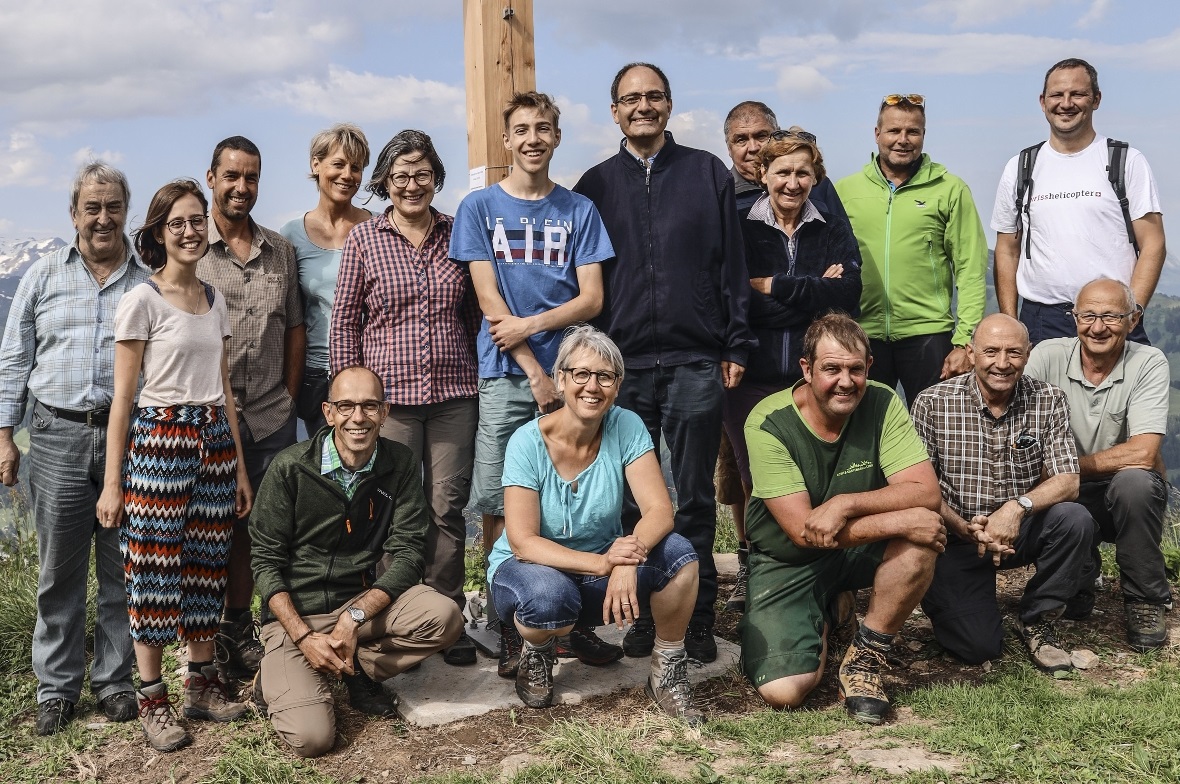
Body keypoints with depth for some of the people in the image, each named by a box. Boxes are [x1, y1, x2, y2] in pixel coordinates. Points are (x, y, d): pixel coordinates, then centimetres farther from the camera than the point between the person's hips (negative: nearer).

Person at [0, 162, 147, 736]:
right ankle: (56, 687, 18)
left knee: (122, 569, 7)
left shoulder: (148, 281, 6)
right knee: (59, 571, 5)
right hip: (58, 436, 0)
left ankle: (114, 680, 21)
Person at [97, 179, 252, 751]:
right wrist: (112, 483, -9)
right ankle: (152, 699, 9)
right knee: (155, 569, -1)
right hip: (159, 441, -6)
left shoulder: (214, 300, 12)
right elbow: (122, 398, -7)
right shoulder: (141, 301, -6)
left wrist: (239, 467, 14)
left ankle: (202, 683, 22)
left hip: (214, 441, 6)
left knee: (206, 565, 10)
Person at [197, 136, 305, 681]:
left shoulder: (280, 250, 11)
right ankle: (204, 642, 16)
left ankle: (239, 629, 25)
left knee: (255, 528, 10)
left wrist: (289, 397, 8)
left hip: (271, 419, 4)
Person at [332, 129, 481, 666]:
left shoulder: (456, 234, 8)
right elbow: (345, 322, 4)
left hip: (453, 394, 2)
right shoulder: (364, 239, 3)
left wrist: (476, 375, 10)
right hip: (389, 394, -2)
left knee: (447, 508, 5)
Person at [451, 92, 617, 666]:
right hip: (505, 376, -1)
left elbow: (591, 298, 4)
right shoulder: (480, 207, 7)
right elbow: (488, 298, -1)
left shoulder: (579, 211, 11)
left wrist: (532, 324, -12)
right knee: (498, 505, -2)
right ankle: (509, 629, 9)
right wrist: (536, 373, -8)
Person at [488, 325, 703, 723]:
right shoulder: (528, 442, -19)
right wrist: (601, 563, -38)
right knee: (550, 598, -38)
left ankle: (667, 672, -4)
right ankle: (536, 654, 0)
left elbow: (659, 509, -18)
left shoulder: (627, 428, -11)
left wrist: (629, 558, -40)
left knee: (678, 553, -26)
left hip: (604, 562, 3)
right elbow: (522, 542, -23)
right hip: (531, 566, -2)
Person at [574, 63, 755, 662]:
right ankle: (643, 614, 16)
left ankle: (697, 618, 13)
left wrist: (735, 347, 0)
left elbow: (732, 266, 6)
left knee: (695, 499, 4)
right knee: (631, 501, 5)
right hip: (622, 365, 1)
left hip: (695, 363, -1)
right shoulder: (596, 185, 11)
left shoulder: (708, 174, 8)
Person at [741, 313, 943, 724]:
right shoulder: (768, 424, -21)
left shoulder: (882, 404, -12)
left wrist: (846, 504, -32)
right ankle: (826, 614, 17)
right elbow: (803, 531, -25)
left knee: (925, 535, -29)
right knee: (783, 691, -19)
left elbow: (926, 491, -20)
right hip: (787, 562, -2)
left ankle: (864, 658, -7)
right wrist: (900, 522, -29)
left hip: (858, 551, 2)